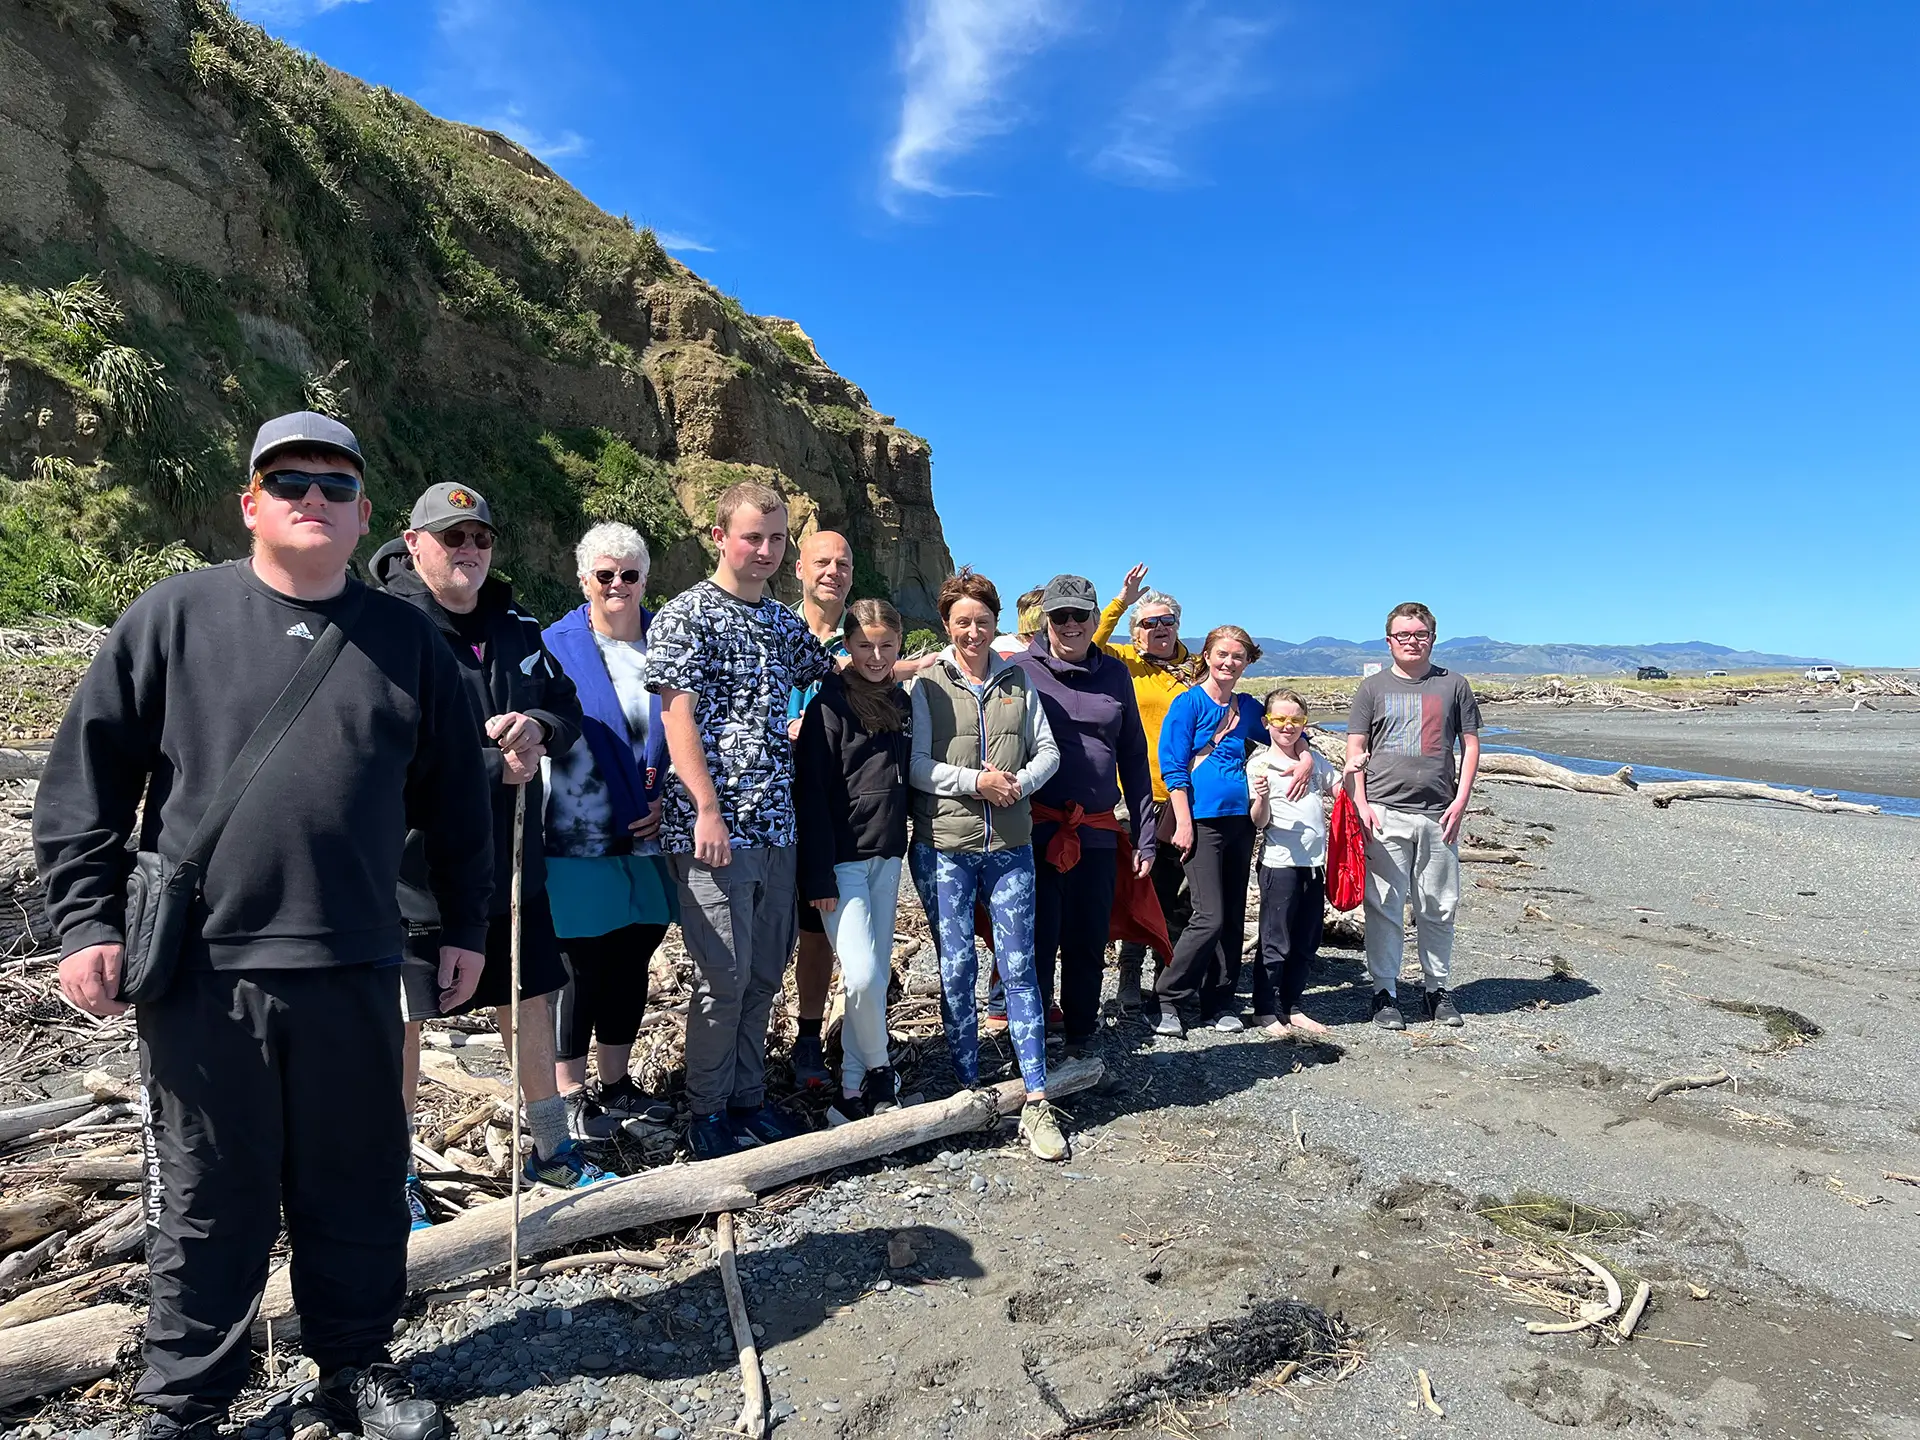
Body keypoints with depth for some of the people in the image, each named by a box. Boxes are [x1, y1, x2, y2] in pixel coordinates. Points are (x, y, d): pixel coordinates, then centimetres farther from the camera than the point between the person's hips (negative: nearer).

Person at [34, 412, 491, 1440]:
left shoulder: (406, 639, 6)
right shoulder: (175, 615, 2)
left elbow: (455, 797, 10)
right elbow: (86, 778, 2)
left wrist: (463, 926, 11)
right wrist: (86, 920, -4)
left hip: (353, 971, 2)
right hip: (200, 968, -1)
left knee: (357, 1189, 13)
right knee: (206, 1199, 11)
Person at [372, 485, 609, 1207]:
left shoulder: (517, 628, 8)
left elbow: (567, 708, 11)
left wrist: (537, 726, -12)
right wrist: (496, 765, -22)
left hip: (510, 862, 7)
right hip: (417, 869, -6)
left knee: (531, 1002, 17)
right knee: (403, 1022, 10)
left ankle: (551, 1148, 36)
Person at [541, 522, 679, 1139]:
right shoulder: (555, 647, -3)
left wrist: (668, 800, 0)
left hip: (647, 841, 4)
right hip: (579, 841, -4)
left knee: (631, 965, 14)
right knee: (581, 970, 3)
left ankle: (616, 1083, 30)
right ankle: (571, 1094, 20)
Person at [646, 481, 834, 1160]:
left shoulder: (784, 621, 14)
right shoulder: (685, 616, -6)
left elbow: (830, 675, 30)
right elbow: (678, 717, -12)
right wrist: (708, 811, -18)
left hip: (775, 825, 7)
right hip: (713, 827, -6)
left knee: (764, 973, 13)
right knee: (724, 976, -1)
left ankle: (748, 1097, 28)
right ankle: (708, 1112, 17)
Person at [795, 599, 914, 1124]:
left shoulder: (900, 701, 10)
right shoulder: (830, 703, -10)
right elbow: (811, 793, -13)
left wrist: (903, 849, 14)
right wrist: (818, 876, -16)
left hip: (887, 856, 7)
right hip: (843, 858, -7)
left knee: (877, 974, 9)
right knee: (862, 977, -13)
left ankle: (856, 1090, 20)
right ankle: (879, 1072, 12)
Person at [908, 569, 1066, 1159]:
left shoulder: (1017, 679, 11)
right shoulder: (928, 683, 2)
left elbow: (1047, 750, 10)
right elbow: (916, 765, -5)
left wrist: (1021, 782, -9)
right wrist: (977, 780, -16)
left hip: (1010, 845, 2)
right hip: (944, 846, -2)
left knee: (1019, 967, 1)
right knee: (956, 968, 4)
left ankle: (1036, 1103, 5)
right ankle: (968, 1088, 19)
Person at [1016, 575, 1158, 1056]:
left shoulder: (1114, 674, 10)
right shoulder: (1022, 671, 1)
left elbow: (1134, 757, 13)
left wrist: (1144, 836, 10)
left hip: (1097, 831, 3)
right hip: (1037, 830, -3)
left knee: (1089, 943, 9)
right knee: (1037, 941, -1)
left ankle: (1080, 1039, 25)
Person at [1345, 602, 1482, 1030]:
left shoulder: (1453, 685, 10)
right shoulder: (1373, 687, 7)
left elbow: (1470, 745, 10)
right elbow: (1355, 750, 5)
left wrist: (1460, 801, 0)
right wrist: (1361, 804, -6)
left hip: (1438, 814, 1)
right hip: (1385, 813, -1)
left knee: (1439, 907, 8)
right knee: (1385, 906, 0)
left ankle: (1437, 988, 22)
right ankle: (1385, 992, 10)